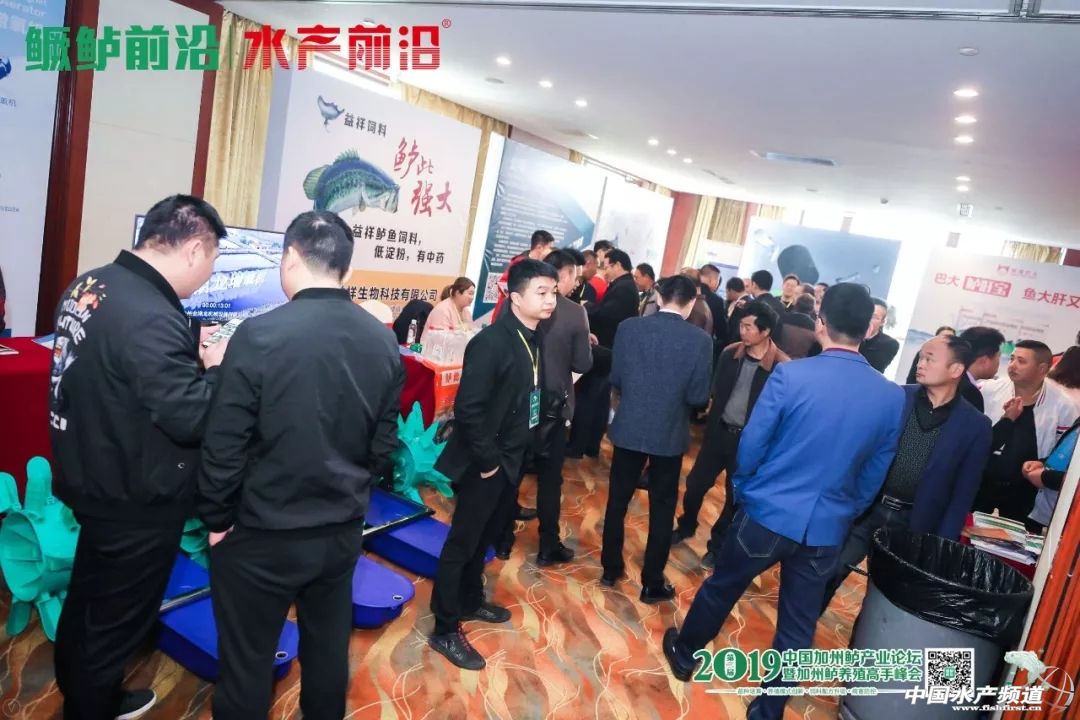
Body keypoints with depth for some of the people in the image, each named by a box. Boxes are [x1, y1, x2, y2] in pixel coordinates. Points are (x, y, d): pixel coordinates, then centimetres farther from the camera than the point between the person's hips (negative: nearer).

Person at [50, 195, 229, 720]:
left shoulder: (88, 286, 0)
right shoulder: (151, 318, -31)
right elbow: (190, 418, -30)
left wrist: (191, 359, 2)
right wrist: (217, 368, -13)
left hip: (92, 479, 10)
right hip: (136, 498, -10)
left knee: (88, 598, 27)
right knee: (116, 616, 12)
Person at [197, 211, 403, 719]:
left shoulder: (259, 334, -20)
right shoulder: (384, 341, -6)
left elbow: (224, 444, -14)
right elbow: (384, 443, 2)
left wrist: (216, 518, 1)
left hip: (262, 532, -4)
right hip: (343, 528, 5)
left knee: (247, 658, 15)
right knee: (329, 646, 23)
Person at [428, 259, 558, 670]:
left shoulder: (534, 339, 2)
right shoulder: (491, 342, -23)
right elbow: (468, 408, -25)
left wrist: (515, 453, 6)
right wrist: (486, 459, -19)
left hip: (512, 458, 8)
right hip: (485, 463, -8)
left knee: (487, 535, 23)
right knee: (462, 541, 6)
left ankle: (471, 601, 43)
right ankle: (445, 630, 20)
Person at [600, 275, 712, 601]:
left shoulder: (629, 327, -8)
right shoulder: (700, 339, -12)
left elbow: (615, 380, -2)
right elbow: (698, 397, -11)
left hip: (629, 428, 2)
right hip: (670, 434, -1)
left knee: (618, 501, 18)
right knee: (662, 510, 13)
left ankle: (610, 569, 31)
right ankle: (652, 583, 24)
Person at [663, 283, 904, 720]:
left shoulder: (790, 375, -18)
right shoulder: (892, 397, -6)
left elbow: (751, 446, -10)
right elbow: (873, 477, 3)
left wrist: (743, 492, 9)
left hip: (768, 513, -2)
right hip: (827, 529, 3)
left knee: (720, 587, 21)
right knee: (798, 627, 17)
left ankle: (684, 653, 44)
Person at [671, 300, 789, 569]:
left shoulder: (781, 365, -16)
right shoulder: (730, 353, -2)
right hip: (719, 430, 4)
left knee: (735, 496, 13)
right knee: (695, 484, 14)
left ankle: (718, 544, 35)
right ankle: (686, 527, 41)